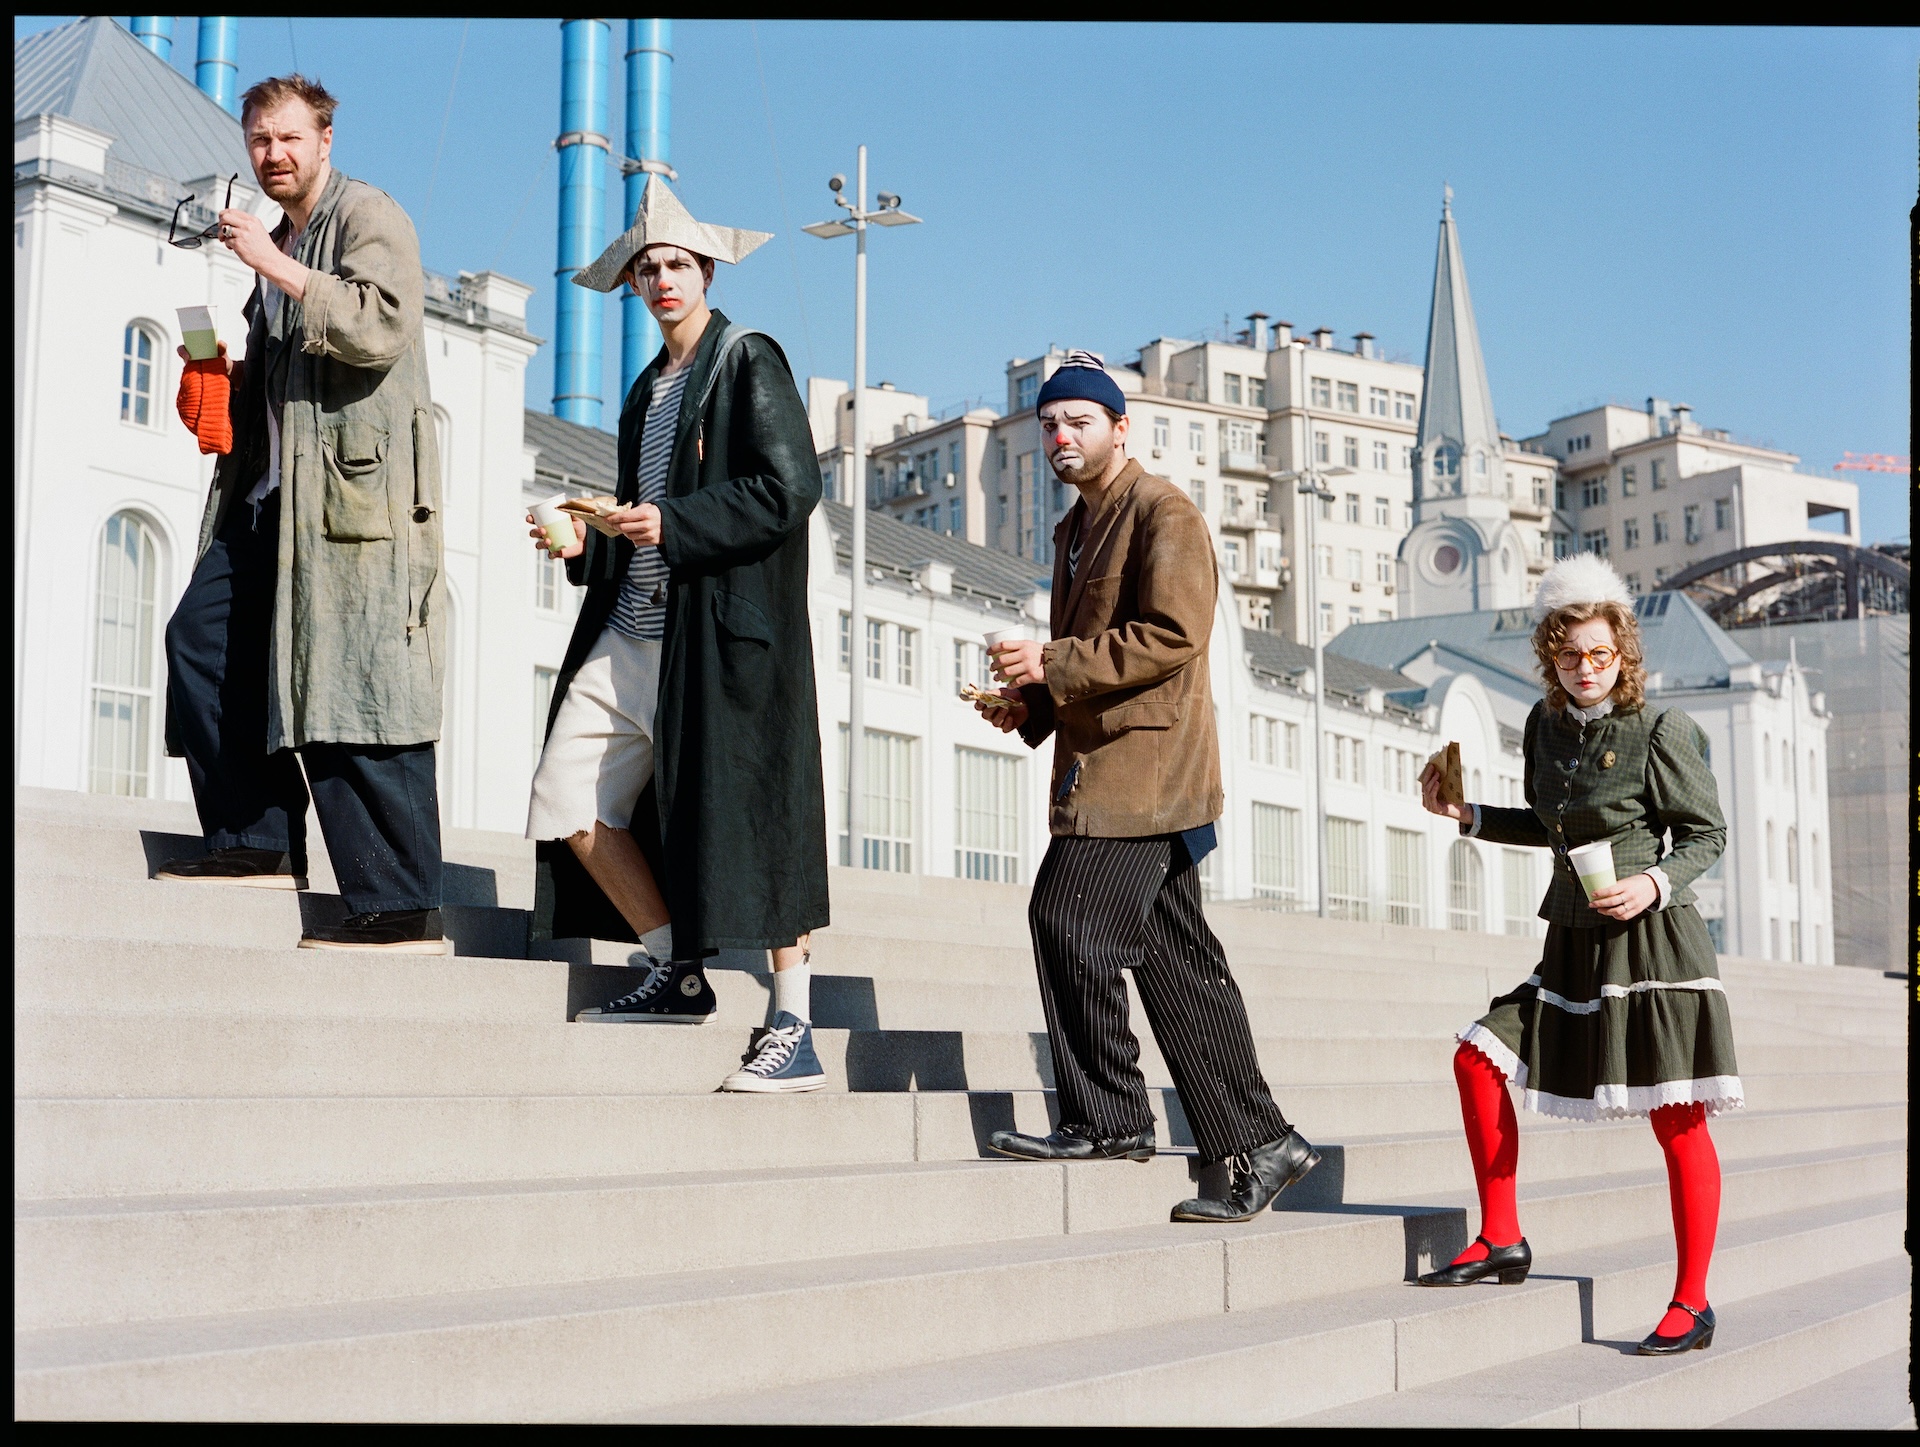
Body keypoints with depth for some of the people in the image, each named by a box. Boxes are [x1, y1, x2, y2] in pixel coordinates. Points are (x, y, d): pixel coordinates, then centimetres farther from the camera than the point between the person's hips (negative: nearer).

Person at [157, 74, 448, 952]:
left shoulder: (370, 218, -2)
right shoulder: (282, 244, 26)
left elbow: (382, 328, -19)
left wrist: (274, 266, -19)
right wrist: (235, 375, 15)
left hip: (354, 492, -10)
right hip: (274, 492, 10)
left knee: (353, 688, -13)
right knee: (201, 635, 4)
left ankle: (402, 910, -12)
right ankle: (257, 843, 9)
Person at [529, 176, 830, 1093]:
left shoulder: (749, 363, -3)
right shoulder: (650, 390, 21)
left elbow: (791, 487, -14)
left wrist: (674, 524, -19)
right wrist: (589, 540, 8)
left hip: (723, 635, -8)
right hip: (631, 632, 9)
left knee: (749, 817, -7)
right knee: (568, 799, 3)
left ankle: (794, 1033, 2)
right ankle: (676, 974, 16)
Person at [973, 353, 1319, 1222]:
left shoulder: (1162, 513, -6)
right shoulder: (1076, 528, 23)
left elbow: (1173, 635, -19)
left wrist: (1052, 663, -19)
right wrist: (1030, 704, 11)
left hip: (1143, 766, -10)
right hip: (1102, 769, 10)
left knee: (1070, 917, -17)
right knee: (1176, 957, 8)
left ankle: (1107, 1119, -6)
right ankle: (1258, 1144, 13)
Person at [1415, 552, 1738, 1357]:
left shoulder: (1658, 732, -11)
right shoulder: (1546, 723, 7)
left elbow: (1708, 835, -4)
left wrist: (1654, 883, -20)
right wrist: (1467, 817, 14)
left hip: (1649, 941, -7)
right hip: (1572, 942, 7)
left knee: (1676, 1122, -4)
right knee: (1478, 1060, 3)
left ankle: (1691, 1304, 7)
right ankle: (1502, 1242, 16)